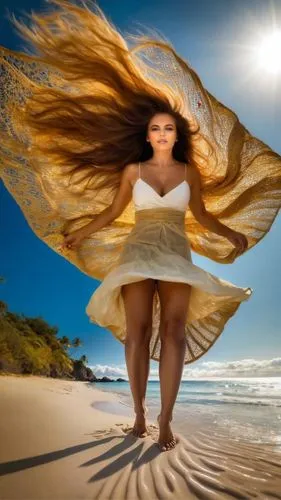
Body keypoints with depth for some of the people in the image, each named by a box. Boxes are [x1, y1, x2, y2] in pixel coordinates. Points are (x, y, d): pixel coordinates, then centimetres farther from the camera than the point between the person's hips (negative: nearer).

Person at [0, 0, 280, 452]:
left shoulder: (190, 171, 12)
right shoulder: (132, 170, 9)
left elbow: (201, 214, 18)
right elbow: (112, 211, 13)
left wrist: (231, 234, 15)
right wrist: (77, 233, 10)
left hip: (177, 255, 1)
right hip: (138, 252, 0)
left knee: (173, 330, -15)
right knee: (137, 331, -11)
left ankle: (165, 420, -9)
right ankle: (139, 411, 2)